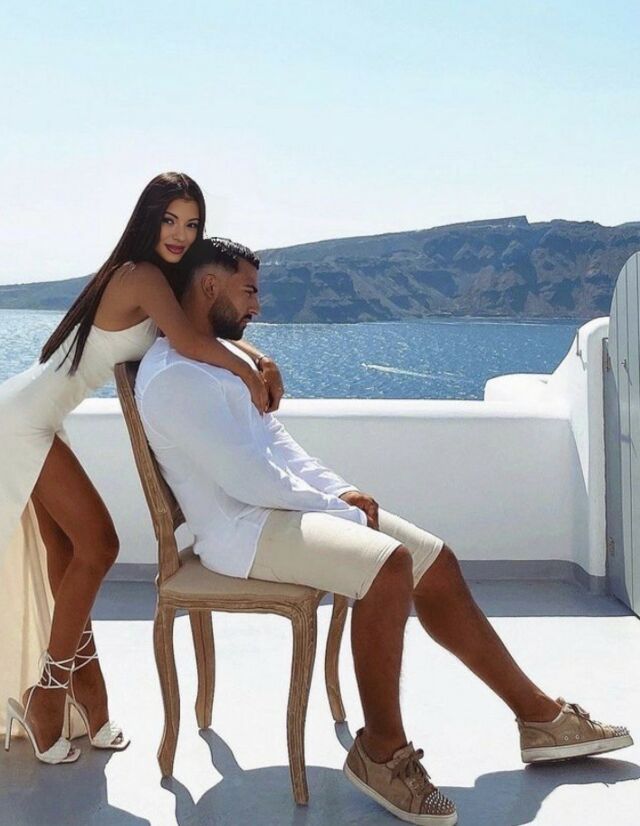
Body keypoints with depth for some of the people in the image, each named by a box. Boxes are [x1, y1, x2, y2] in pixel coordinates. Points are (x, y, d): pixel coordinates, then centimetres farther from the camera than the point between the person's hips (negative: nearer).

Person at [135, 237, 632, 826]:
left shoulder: (219, 358, 17)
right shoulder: (174, 375, -16)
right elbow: (245, 481, -22)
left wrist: (345, 492, 3)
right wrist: (334, 505, -11)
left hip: (284, 506, 10)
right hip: (242, 530, -10)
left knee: (436, 562, 2)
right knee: (387, 565, -31)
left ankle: (540, 716, 11)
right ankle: (382, 751, -14)